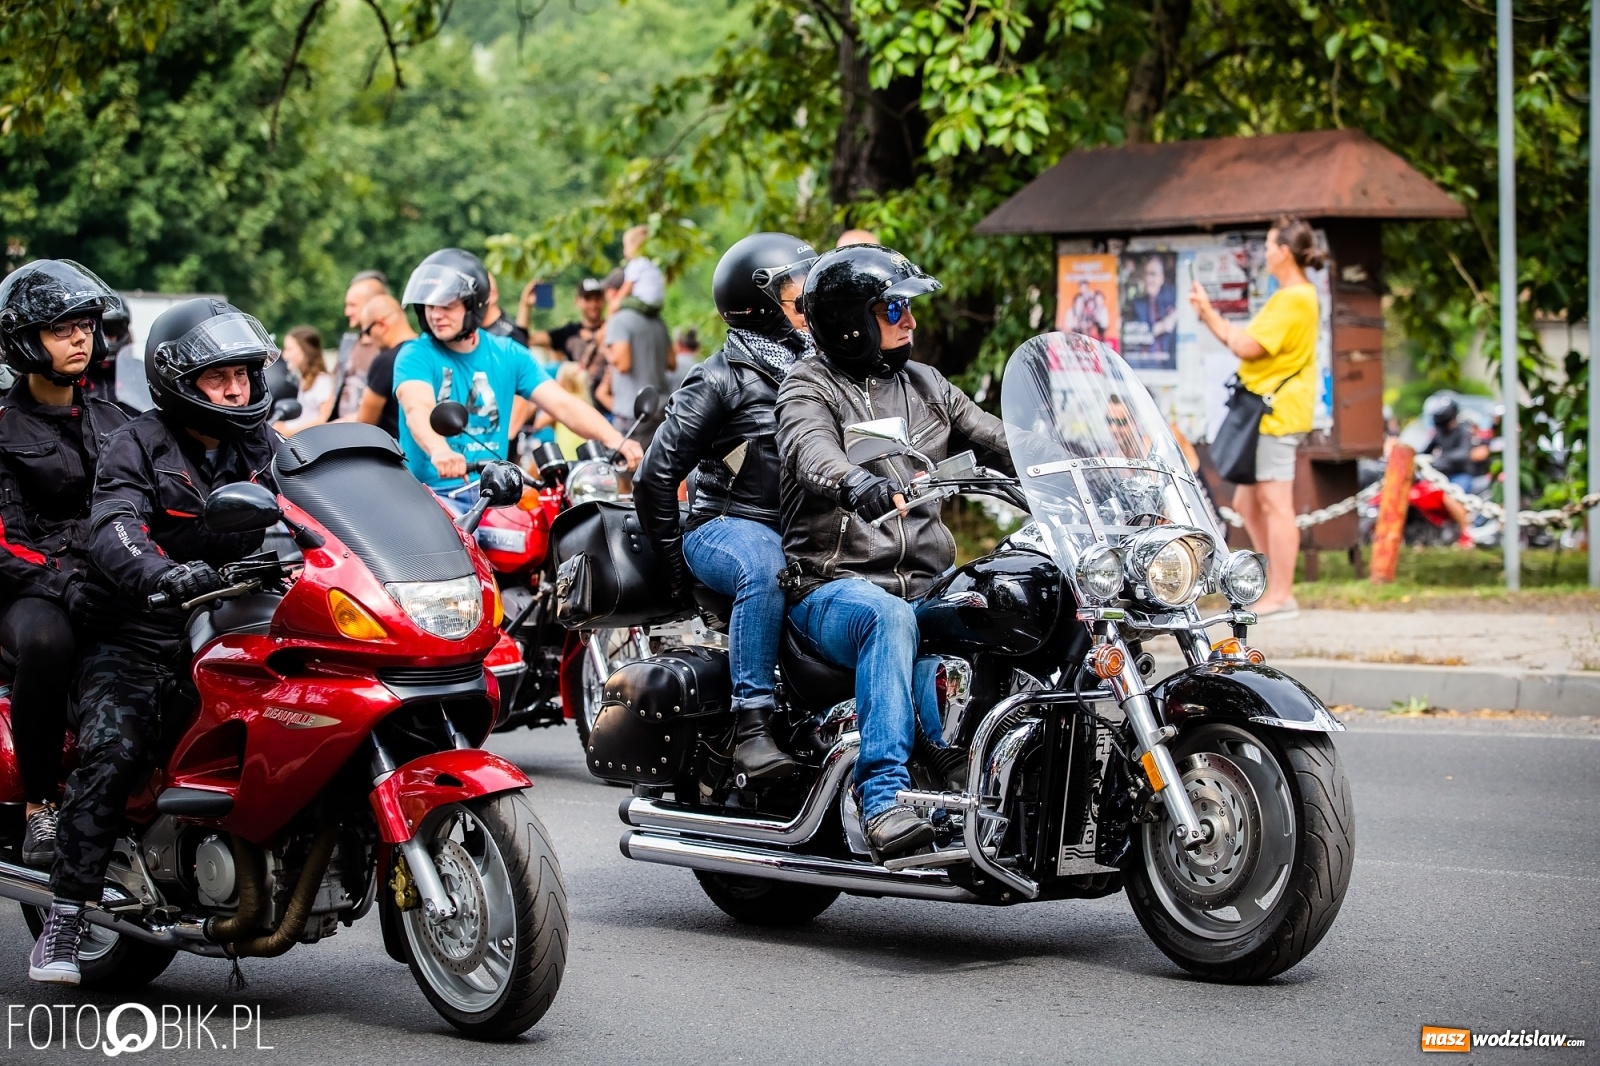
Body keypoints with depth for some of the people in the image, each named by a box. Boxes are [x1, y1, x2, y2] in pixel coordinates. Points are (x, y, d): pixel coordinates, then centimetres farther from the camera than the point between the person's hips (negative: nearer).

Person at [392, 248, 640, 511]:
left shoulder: (507, 354, 11)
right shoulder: (416, 356, -2)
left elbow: (562, 404, 2)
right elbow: (417, 410, -22)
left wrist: (614, 440, -16)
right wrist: (439, 451, -46)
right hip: (431, 492, -3)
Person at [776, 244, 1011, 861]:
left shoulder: (925, 386, 22)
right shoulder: (810, 388, 2)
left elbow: (1001, 442, 16)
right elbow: (812, 452, -20)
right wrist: (860, 484, -44)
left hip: (927, 582, 5)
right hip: (836, 586, -5)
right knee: (889, 617, -38)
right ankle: (883, 798, -45)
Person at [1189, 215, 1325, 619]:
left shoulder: (1293, 299, -15)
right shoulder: (1292, 296, 19)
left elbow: (1247, 347, -21)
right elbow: (1240, 341, 22)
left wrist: (1233, 332, -4)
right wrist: (1207, 313, 22)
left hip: (1277, 413, -11)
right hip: (1266, 412, 11)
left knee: (1275, 502, -9)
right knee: (1248, 503, 14)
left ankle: (1281, 595, -9)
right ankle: (1276, 586, 18)